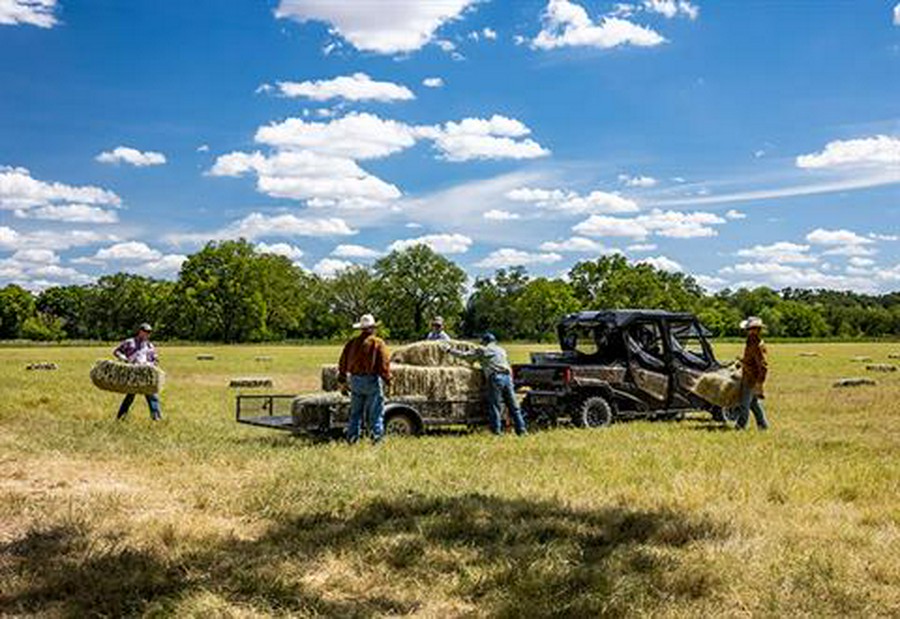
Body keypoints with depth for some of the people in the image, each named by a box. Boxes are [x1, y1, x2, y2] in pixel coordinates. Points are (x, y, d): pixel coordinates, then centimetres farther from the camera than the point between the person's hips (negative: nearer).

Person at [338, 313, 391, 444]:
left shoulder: (352, 343, 10)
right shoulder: (378, 343, -6)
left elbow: (343, 363, 12)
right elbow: (384, 363, -11)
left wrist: (342, 381, 17)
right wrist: (387, 379, -5)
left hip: (355, 380, 5)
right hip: (372, 380, -5)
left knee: (355, 412, 12)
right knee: (375, 411, 1)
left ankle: (352, 437, 12)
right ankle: (377, 433, -4)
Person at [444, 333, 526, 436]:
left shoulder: (482, 350, 9)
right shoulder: (501, 350, 25)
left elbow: (464, 355, 10)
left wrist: (449, 349, 20)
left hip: (495, 378, -5)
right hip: (507, 377, 5)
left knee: (495, 406, 0)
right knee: (513, 406, 7)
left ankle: (496, 430, -2)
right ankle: (521, 429, 7)